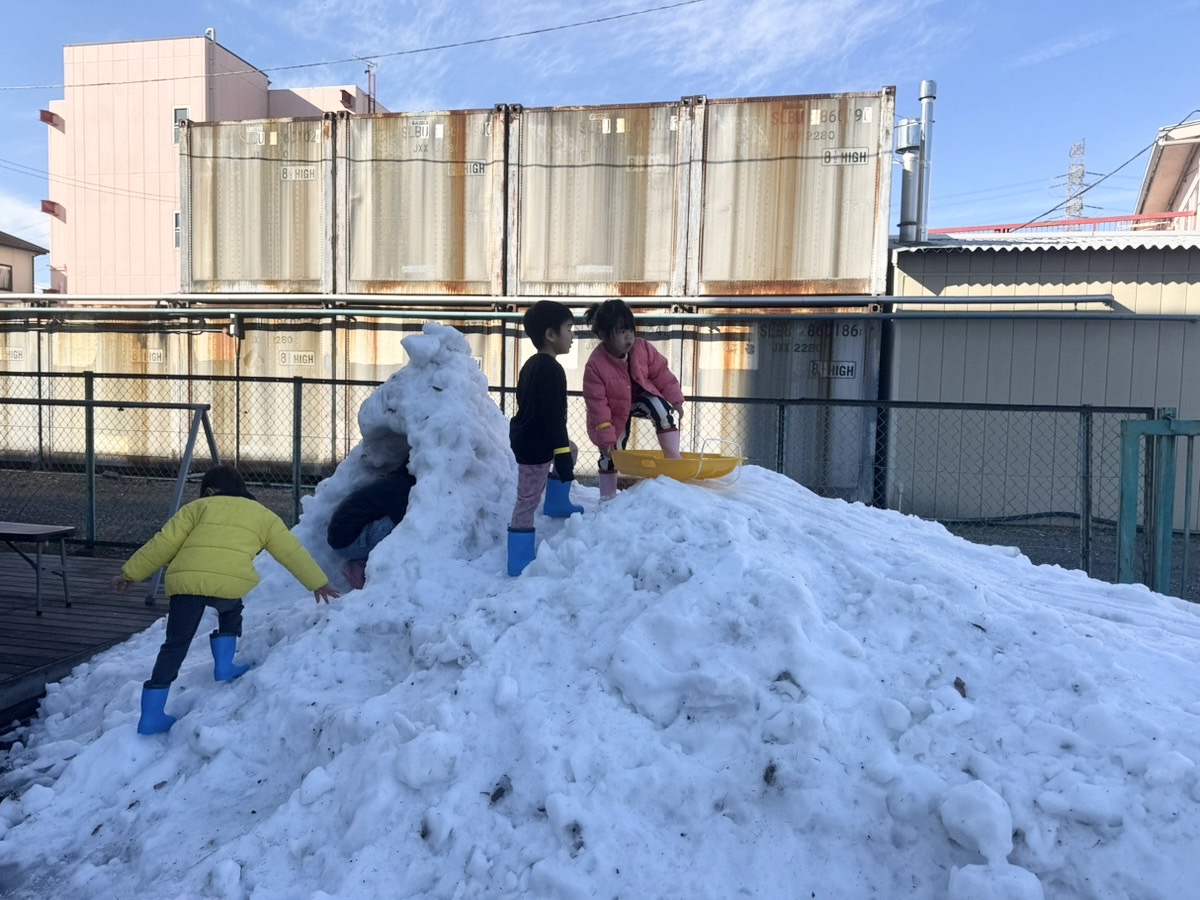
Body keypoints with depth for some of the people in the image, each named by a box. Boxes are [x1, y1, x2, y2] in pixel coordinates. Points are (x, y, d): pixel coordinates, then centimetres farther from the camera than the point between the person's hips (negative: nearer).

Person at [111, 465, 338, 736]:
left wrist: (131, 573, 25)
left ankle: (151, 715, 13)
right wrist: (318, 583, 35)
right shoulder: (262, 515, 25)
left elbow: (163, 544, 17)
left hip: (185, 580, 1)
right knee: (231, 612, 34)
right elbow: (293, 552, 26)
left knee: (175, 645, 10)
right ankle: (224, 667, 24)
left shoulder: (198, 507, 24)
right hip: (231, 582, 0)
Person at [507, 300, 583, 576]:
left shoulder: (532, 364, 11)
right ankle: (519, 564, 1)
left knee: (572, 449, 31)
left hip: (526, 437, 11)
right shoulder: (551, 370, -21)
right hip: (535, 445, -11)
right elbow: (553, 417, -25)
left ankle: (557, 504, 41)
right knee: (527, 501, -5)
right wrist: (562, 456, -23)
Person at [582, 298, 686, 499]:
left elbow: (661, 373, -8)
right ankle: (607, 495, 22)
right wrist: (606, 437, -27)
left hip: (642, 396, 2)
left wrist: (675, 399, -10)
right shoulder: (595, 365, -32)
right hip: (615, 411, -2)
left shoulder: (643, 348, -23)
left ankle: (673, 457, -17)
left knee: (663, 409, -28)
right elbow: (597, 404, -28)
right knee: (611, 452, 4)